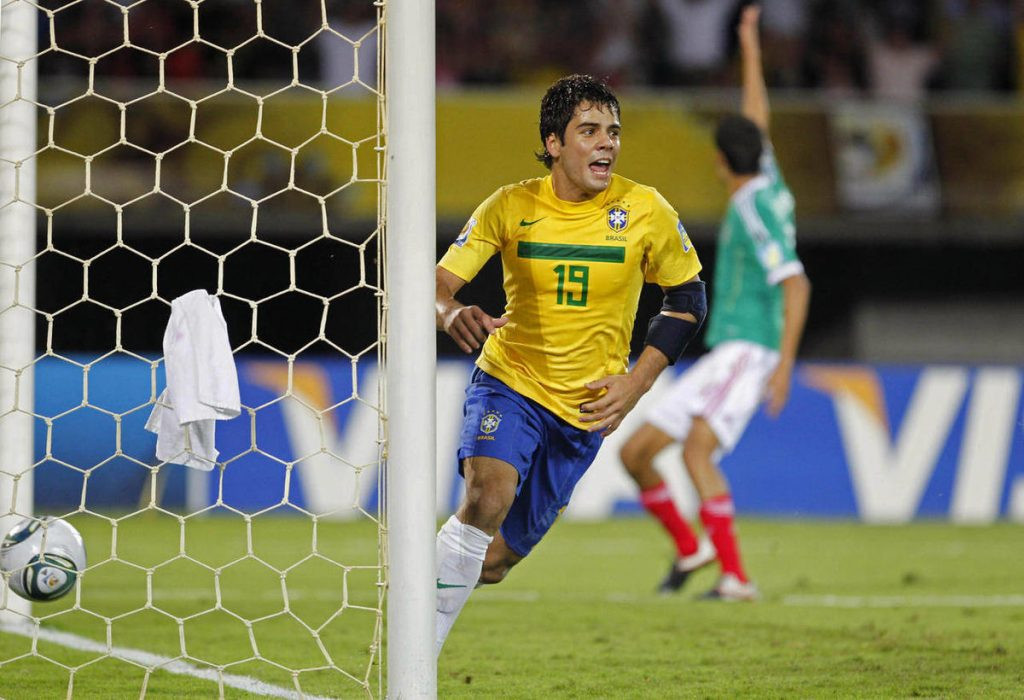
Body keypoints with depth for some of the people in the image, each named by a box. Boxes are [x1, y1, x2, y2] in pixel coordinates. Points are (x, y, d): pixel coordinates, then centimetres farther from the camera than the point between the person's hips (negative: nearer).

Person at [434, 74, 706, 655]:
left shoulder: (646, 212, -8)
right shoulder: (511, 207, -8)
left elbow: (688, 298, 5)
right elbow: (437, 285, -9)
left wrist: (637, 382, -6)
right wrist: (452, 314, -34)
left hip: (586, 408, 2)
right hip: (509, 381, -2)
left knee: (491, 562, 2)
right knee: (487, 494, -30)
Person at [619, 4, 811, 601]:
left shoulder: (757, 207, -12)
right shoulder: (767, 184, 15)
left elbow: (796, 284, -20)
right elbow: (759, 121, 32)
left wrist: (785, 361, -28)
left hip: (746, 353, -10)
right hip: (719, 358, 10)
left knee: (696, 451, -32)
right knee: (635, 453, 9)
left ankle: (736, 578, -37)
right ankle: (690, 548, 24)